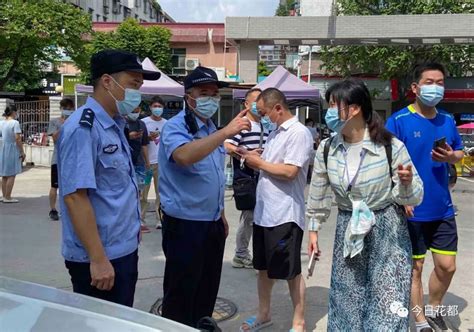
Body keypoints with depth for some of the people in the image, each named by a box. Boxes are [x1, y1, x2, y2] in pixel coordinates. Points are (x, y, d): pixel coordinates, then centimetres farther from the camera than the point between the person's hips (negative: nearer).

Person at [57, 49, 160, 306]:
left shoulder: (115, 125, 9)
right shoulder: (83, 128, -19)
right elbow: (74, 196, -24)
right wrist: (98, 259, -24)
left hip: (124, 249, 9)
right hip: (101, 257, -9)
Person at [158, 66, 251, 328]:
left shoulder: (211, 129, 12)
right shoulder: (175, 127, -14)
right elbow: (184, 156, -38)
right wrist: (226, 132, -40)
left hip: (213, 224, 8)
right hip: (185, 225, -8)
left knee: (208, 291, 19)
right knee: (181, 296, 4)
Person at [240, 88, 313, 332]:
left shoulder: (299, 133, -14)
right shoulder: (275, 133, 13)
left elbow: (290, 172, -24)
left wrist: (260, 163, -12)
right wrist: (254, 159, 0)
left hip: (285, 215, -9)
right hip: (264, 211, 9)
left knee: (291, 272, 4)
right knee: (263, 267, 19)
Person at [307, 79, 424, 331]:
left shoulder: (391, 147, -16)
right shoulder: (326, 148, -5)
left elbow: (413, 198, -9)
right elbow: (318, 194, 8)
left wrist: (406, 182, -31)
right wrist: (313, 231, 12)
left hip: (386, 230, -3)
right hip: (347, 230, 4)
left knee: (387, 306, 0)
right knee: (347, 302, 13)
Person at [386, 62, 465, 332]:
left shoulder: (448, 121, 6)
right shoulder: (398, 121, -12)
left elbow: (460, 154, 17)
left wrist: (451, 156, -6)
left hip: (443, 209, 5)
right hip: (412, 210, -5)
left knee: (447, 266, 10)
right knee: (415, 267, 9)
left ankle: (434, 310, 37)